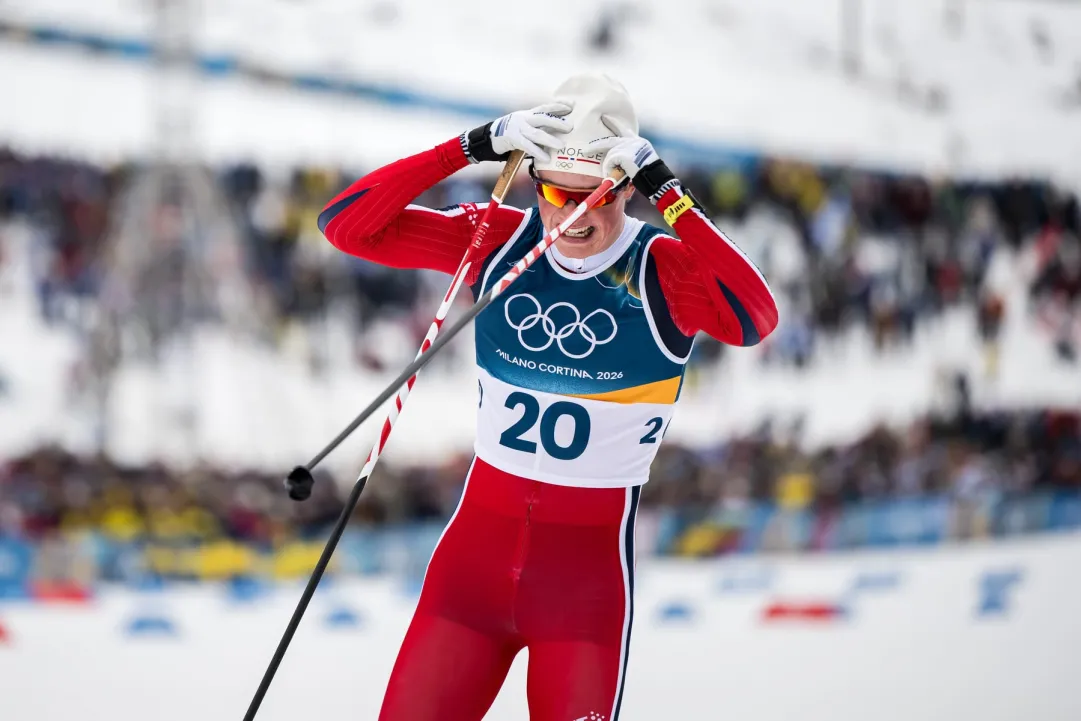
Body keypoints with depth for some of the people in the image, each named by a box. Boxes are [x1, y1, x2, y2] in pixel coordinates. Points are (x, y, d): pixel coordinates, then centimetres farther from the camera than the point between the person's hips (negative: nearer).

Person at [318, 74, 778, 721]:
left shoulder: (664, 272, -10)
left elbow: (755, 320, -31)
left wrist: (667, 191, -30)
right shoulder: (498, 242, -1)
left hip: (592, 557, -3)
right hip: (479, 539, 3)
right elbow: (347, 225, -7)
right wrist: (471, 149, -15)